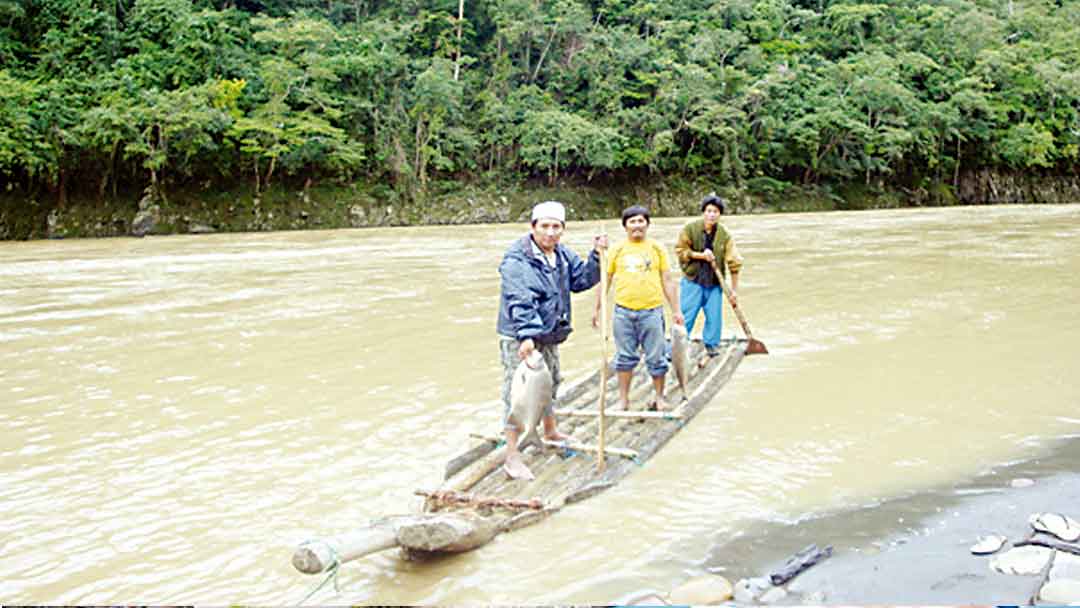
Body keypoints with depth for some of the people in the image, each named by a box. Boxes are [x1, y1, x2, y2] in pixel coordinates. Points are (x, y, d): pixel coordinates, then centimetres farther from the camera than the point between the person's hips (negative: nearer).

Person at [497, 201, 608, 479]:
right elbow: (520, 302, -31)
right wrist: (527, 335, -39)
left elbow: (581, 279, 10)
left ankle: (550, 431, 50)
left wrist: (596, 256, -4)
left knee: (550, 382, 26)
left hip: (549, 335, 9)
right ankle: (512, 457, 0)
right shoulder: (517, 260, -23)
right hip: (519, 338, -9)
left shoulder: (562, 254, 5)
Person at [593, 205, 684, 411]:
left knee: (656, 358, 5)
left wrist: (676, 310, 4)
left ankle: (659, 397, 20)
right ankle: (623, 399, 19)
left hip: (651, 311, 0)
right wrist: (597, 309, 8)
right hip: (623, 311, 1)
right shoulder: (618, 250, 6)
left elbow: (667, 282, 8)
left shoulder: (657, 249, 6)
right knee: (625, 357, 8)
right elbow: (604, 281, 11)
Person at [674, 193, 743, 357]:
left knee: (714, 317, 6)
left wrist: (734, 289, -6)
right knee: (685, 317, -1)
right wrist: (700, 255, -17)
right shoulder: (690, 229, -8)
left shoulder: (724, 235, -4)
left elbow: (734, 263, -4)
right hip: (692, 281, -2)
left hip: (714, 284, 2)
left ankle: (711, 344, 25)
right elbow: (680, 250, -3)